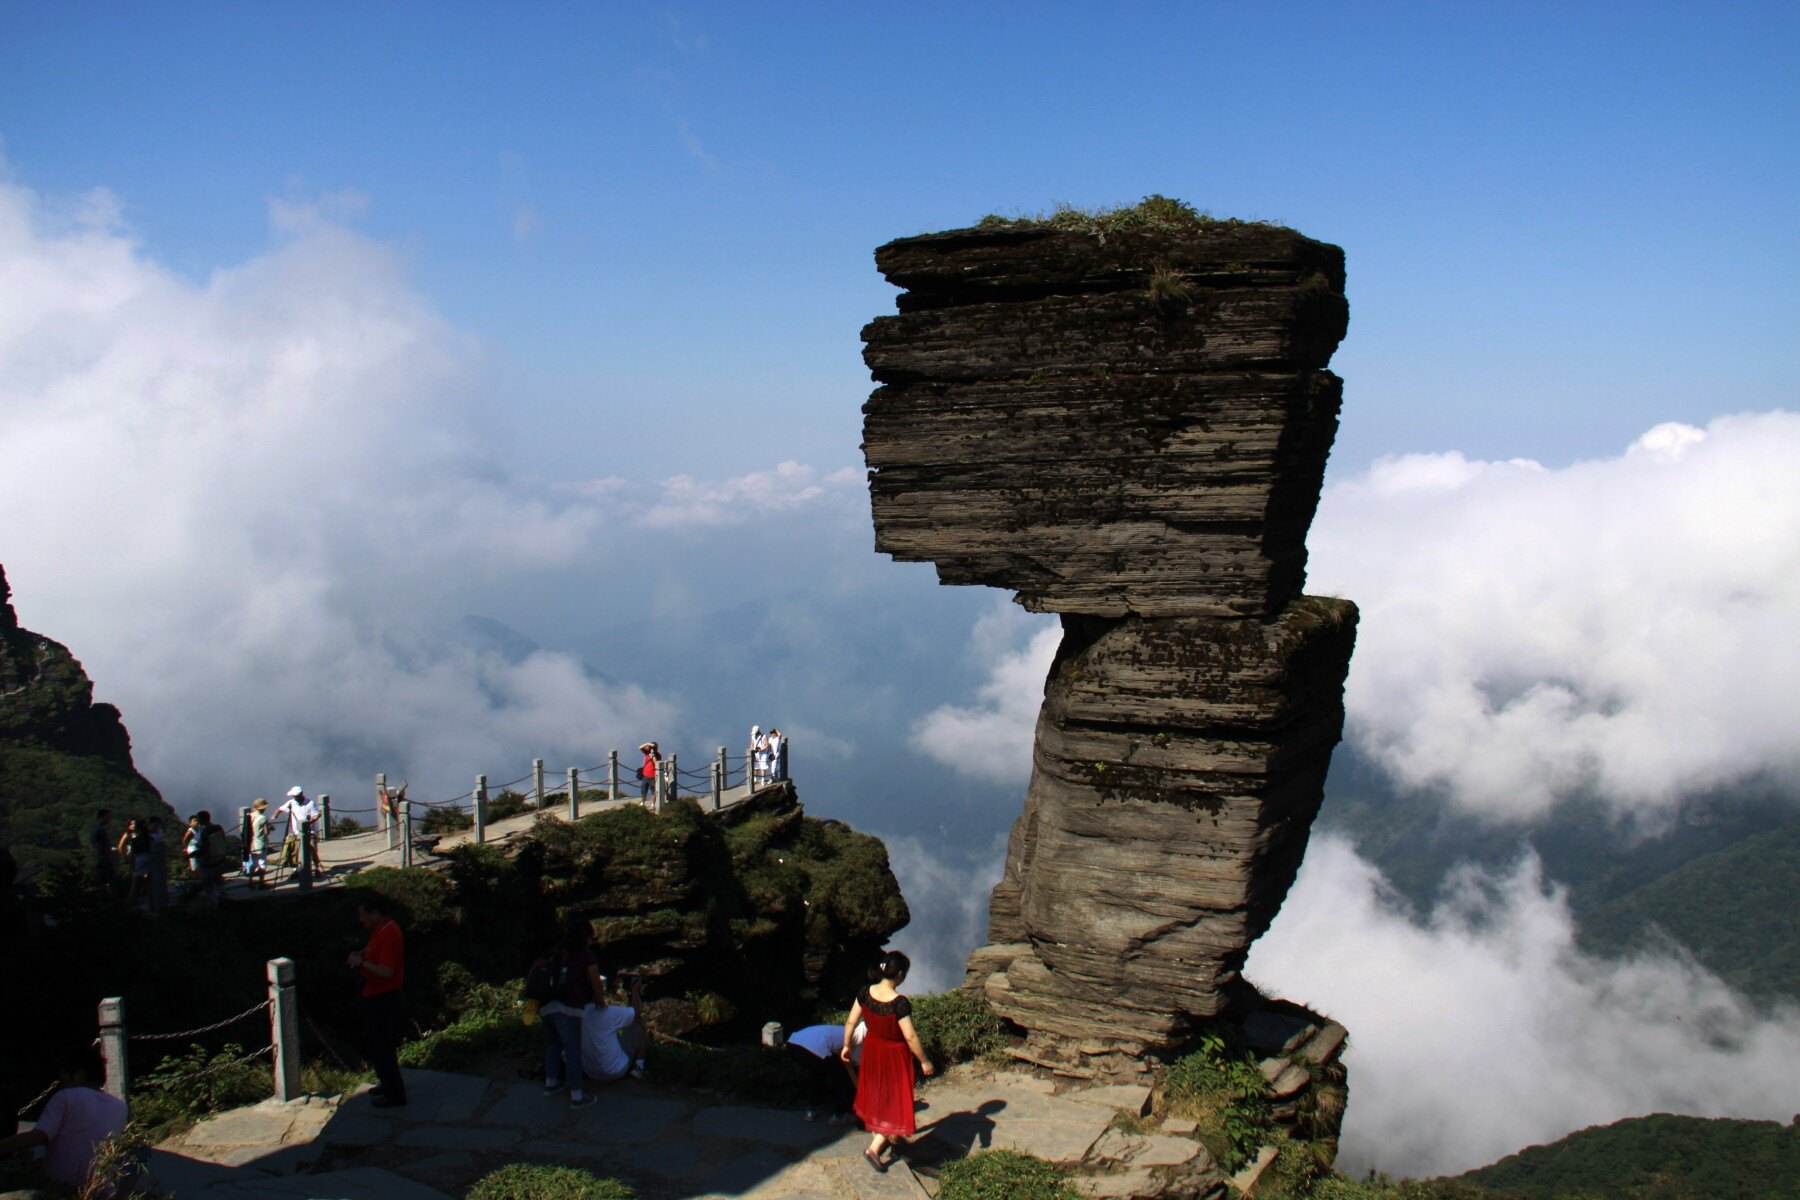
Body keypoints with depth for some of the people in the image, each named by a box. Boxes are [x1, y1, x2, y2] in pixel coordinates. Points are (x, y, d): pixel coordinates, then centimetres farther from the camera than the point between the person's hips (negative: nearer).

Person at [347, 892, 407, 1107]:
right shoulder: (379, 930, 7)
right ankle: (388, 1083, 36)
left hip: (385, 1000, -10)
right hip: (375, 997, 10)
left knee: (381, 1048, -1)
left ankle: (395, 1094, 9)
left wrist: (362, 963, -20)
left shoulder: (389, 934, -25)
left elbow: (386, 972, -29)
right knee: (372, 1046, 21)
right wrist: (361, 956, 5)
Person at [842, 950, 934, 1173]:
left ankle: (891, 1135, 45)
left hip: (872, 1050, 6)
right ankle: (874, 1147, 6)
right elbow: (910, 1037, -25)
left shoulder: (866, 993, -13)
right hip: (894, 1055, -6)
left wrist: (846, 1045, 13)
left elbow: (850, 1021, -3)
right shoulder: (900, 1003, -30)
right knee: (895, 1099, 10)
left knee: (878, 1094, 26)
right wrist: (924, 1061, -12)